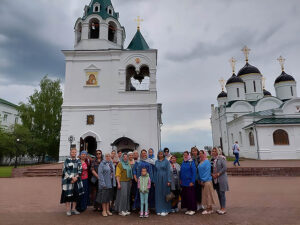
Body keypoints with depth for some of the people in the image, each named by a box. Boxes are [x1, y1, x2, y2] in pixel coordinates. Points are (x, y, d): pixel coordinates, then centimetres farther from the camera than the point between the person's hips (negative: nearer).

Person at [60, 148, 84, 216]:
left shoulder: (78, 160, 9)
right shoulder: (67, 160, -1)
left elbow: (80, 170, 4)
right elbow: (65, 170, -7)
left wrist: (76, 177, -11)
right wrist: (71, 177, -13)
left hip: (76, 180, 3)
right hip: (68, 180, -3)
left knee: (76, 195, 6)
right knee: (68, 194, -1)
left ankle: (73, 209, 17)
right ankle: (68, 210, 10)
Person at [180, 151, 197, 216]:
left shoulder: (191, 162, -8)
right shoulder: (183, 163, 9)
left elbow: (194, 172, -11)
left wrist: (192, 181, -14)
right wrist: (181, 180, 8)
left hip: (189, 182, -6)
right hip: (184, 182, 6)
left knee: (191, 196, 0)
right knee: (185, 195, 9)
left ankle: (193, 209, 12)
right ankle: (188, 209, 21)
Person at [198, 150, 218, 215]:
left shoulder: (207, 162, -13)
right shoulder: (200, 162, 11)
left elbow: (207, 172, -16)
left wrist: (203, 180, -16)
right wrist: (199, 180, 11)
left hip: (207, 181, -8)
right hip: (202, 180, 8)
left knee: (208, 194, 0)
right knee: (205, 194, 12)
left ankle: (209, 209, 9)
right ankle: (208, 208, 21)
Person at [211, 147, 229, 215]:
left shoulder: (221, 158, -9)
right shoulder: (212, 159, 10)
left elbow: (225, 168, -15)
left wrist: (218, 174, -15)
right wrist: (212, 174, -2)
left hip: (221, 179, -6)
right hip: (215, 180, 6)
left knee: (222, 193, -2)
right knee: (219, 194, 11)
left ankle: (224, 209, 7)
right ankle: (221, 208, 21)